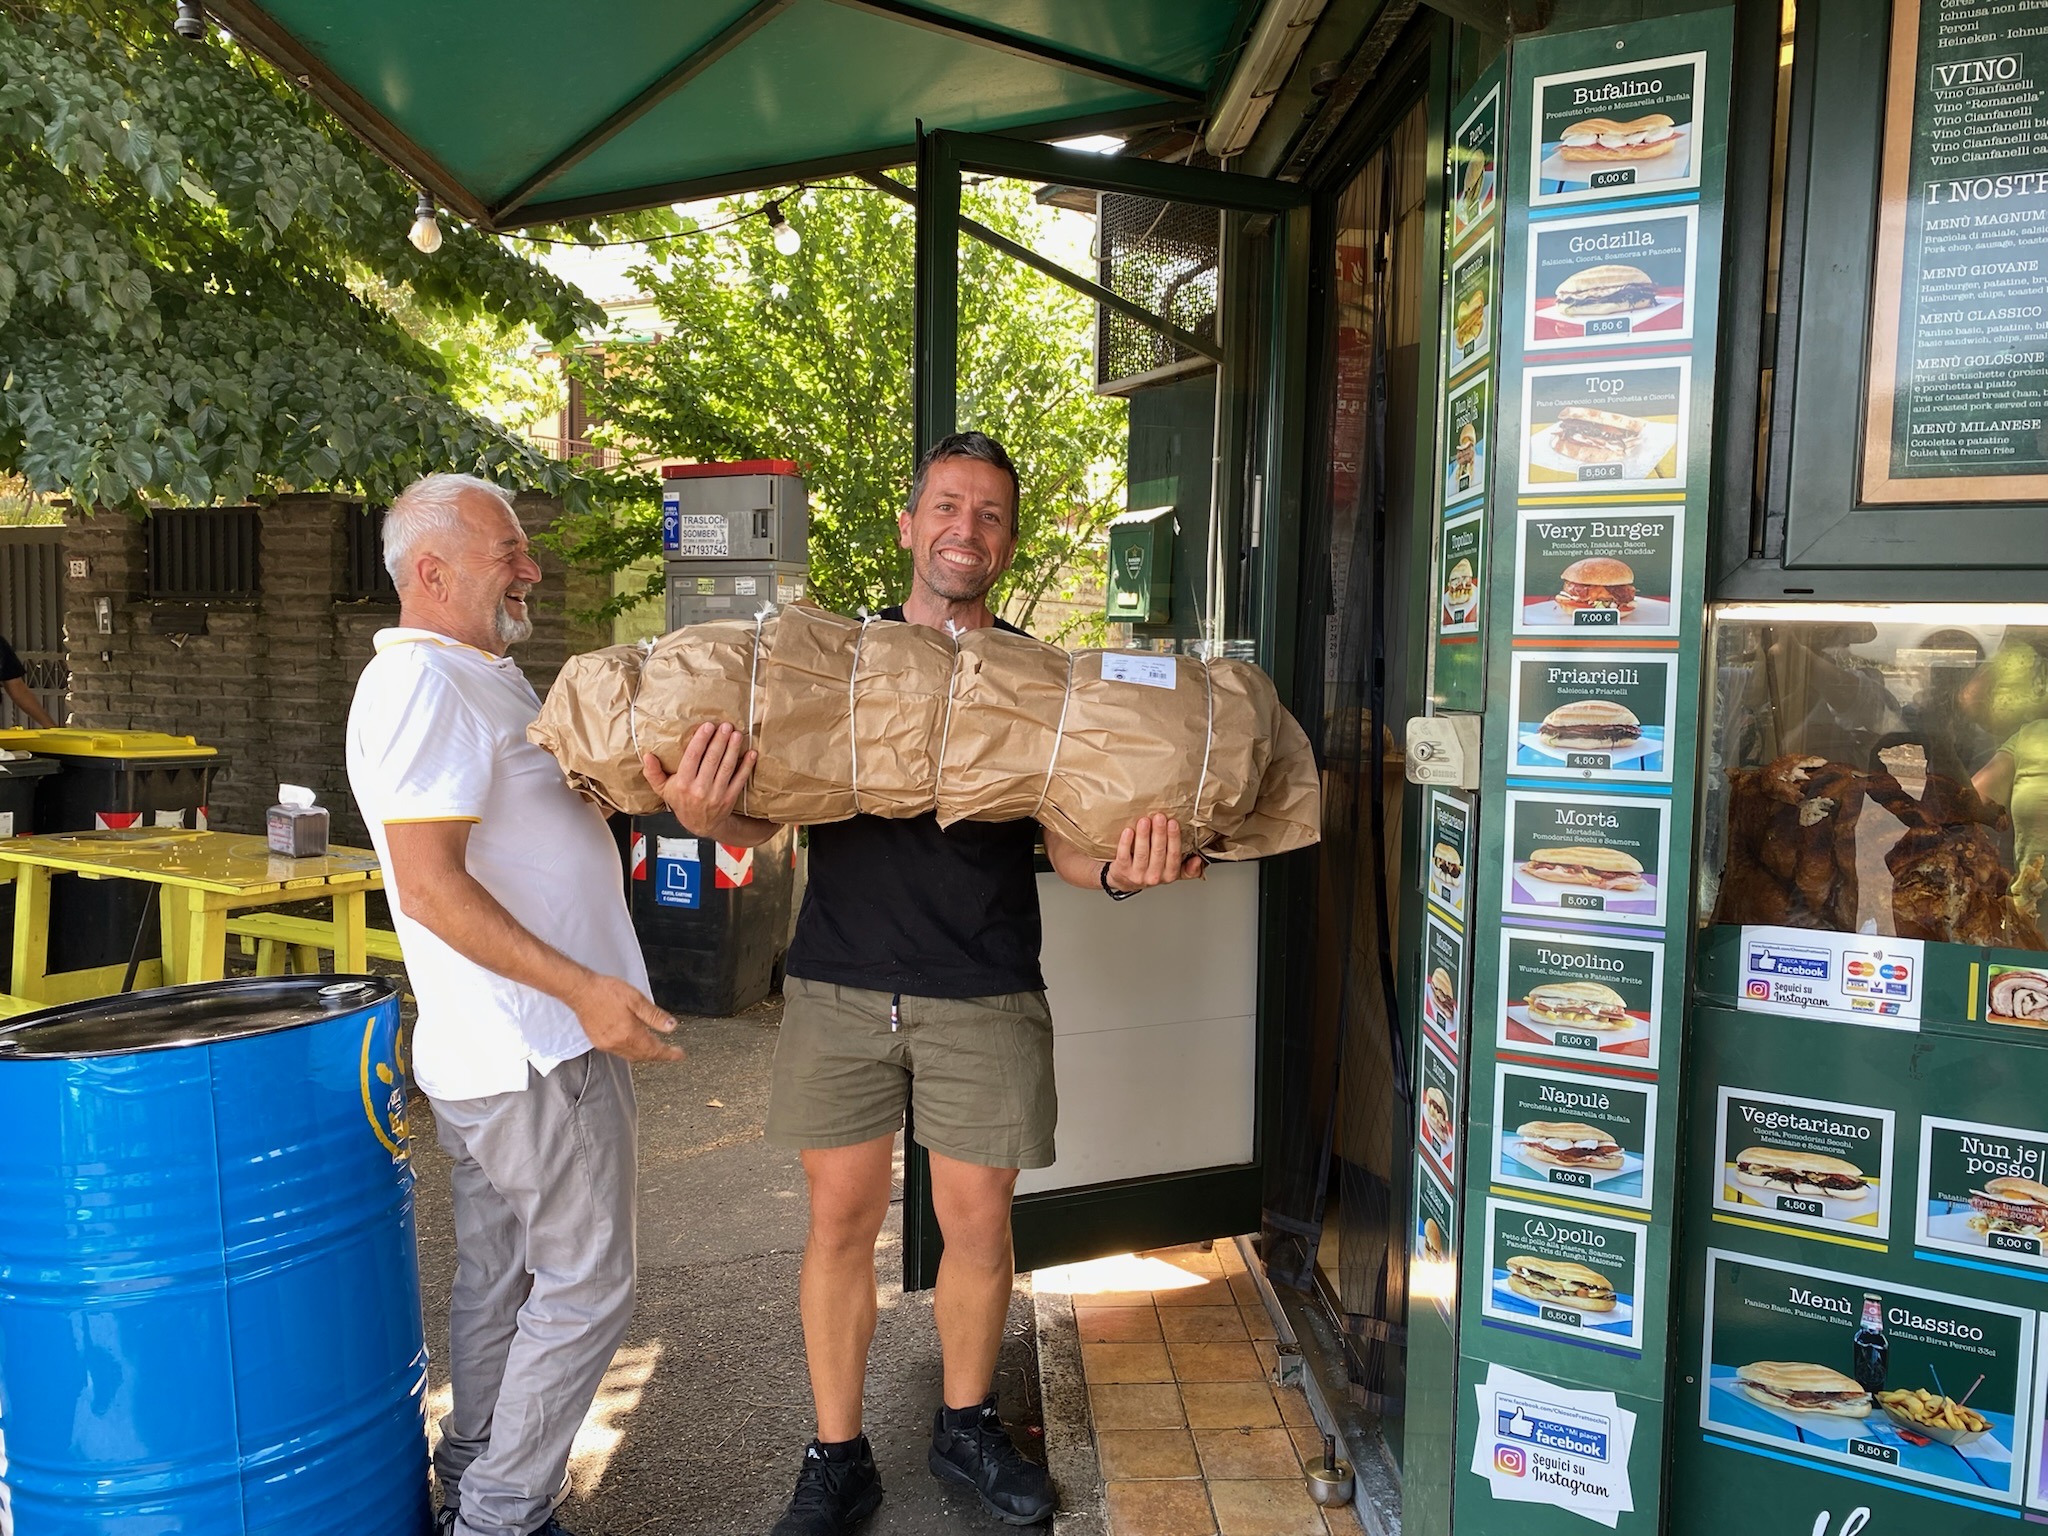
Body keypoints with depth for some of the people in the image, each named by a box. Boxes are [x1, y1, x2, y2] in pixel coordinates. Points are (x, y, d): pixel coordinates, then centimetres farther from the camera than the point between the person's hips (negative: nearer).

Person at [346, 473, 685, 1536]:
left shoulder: (474, 677, 16)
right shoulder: (422, 682, -17)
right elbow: (429, 886, -24)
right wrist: (583, 989, -25)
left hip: (488, 1051, 10)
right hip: (539, 1050, -10)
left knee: (500, 1279, 19)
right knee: (585, 1286, 2)